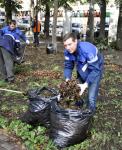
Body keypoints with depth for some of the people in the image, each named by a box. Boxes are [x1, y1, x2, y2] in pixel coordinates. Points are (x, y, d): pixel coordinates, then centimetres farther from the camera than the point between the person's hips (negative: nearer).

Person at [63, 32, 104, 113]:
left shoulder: (87, 50, -37)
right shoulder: (68, 51, -18)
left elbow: (95, 70, -34)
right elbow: (68, 66, -11)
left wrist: (86, 84, -43)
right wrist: (67, 79, -29)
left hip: (95, 70, -6)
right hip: (81, 71, 6)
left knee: (91, 98, -12)